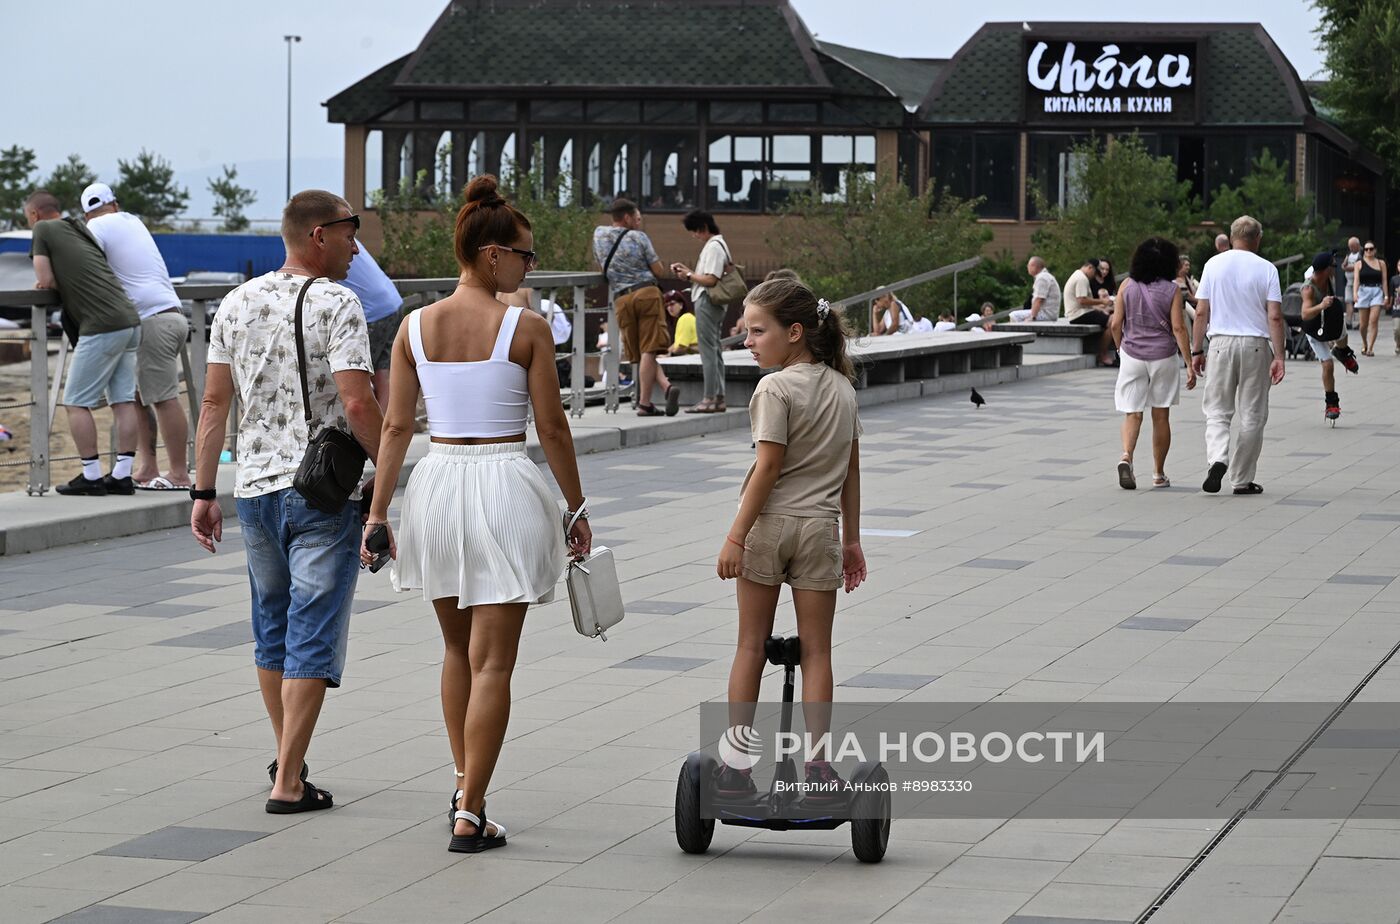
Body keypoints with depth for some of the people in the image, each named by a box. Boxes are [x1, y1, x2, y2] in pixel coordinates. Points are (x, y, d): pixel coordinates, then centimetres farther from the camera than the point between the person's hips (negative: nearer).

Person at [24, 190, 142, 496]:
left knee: (76, 402, 0)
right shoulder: (81, 230, 23)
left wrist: (45, 284, 19)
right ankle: (122, 475, 8)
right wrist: (59, 283, 24)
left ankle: (91, 477, -2)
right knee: (124, 400, 7)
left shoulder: (44, 230, 2)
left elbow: (46, 281, 0)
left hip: (102, 327, -8)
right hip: (130, 321, 8)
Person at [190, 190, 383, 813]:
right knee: (313, 636, -2)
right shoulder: (337, 304, -11)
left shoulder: (237, 303, 8)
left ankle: (287, 758, 31)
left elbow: (214, 402, 8)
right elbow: (357, 404, -19)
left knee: (272, 630, 19)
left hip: (255, 488, 6)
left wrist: (204, 493, 11)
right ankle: (288, 783, -4)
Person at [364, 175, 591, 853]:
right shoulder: (526, 328, -9)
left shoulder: (416, 327, 1)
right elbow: (552, 428, -6)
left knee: (457, 647, 23)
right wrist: (577, 509, 4)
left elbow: (396, 427, 2)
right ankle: (470, 816, -2)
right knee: (492, 661, 0)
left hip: (437, 485, 4)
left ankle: (464, 786, 27)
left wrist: (377, 514, 6)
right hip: (504, 487, -4)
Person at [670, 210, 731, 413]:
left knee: (708, 350, -8)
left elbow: (711, 280, -20)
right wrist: (687, 270, 11)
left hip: (707, 302, -11)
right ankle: (719, 398, 15)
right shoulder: (716, 245, 17)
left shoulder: (713, 247, -14)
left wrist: (689, 275, -7)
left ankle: (709, 399, -8)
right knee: (715, 350, 12)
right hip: (714, 304, 11)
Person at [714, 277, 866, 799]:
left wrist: (736, 535, -13)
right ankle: (817, 765, 1)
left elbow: (768, 468, -15)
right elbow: (851, 469, 12)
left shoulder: (777, 389, -11)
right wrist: (851, 539, 17)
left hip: (771, 523, -4)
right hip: (821, 526, 4)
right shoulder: (842, 388, 9)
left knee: (751, 645, 6)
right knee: (816, 649, 6)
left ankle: (736, 764, 10)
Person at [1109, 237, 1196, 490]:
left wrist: (1121, 348, 16)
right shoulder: (1172, 290, -5)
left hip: (1132, 356, 1)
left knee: (1132, 414, 3)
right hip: (1163, 356, -1)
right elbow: (1178, 328, -10)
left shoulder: (1127, 286, 0)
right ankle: (1159, 474, 15)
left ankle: (1126, 457, -24)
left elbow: (1116, 324, -1)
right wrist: (1189, 364, -7)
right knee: (1161, 416, 10)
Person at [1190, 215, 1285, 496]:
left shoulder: (1214, 265, 3)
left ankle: (1217, 458, -19)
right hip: (1255, 345, -1)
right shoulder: (1266, 269, -1)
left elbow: (1201, 312, 2)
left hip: (1221, 343, 1)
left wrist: (1196, 350, 8)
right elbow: (1275, 317, -7)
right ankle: (1243, 480, 9)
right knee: (1252, 415, 7)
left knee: (1217, 410, 8)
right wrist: (1279, 356, -5)